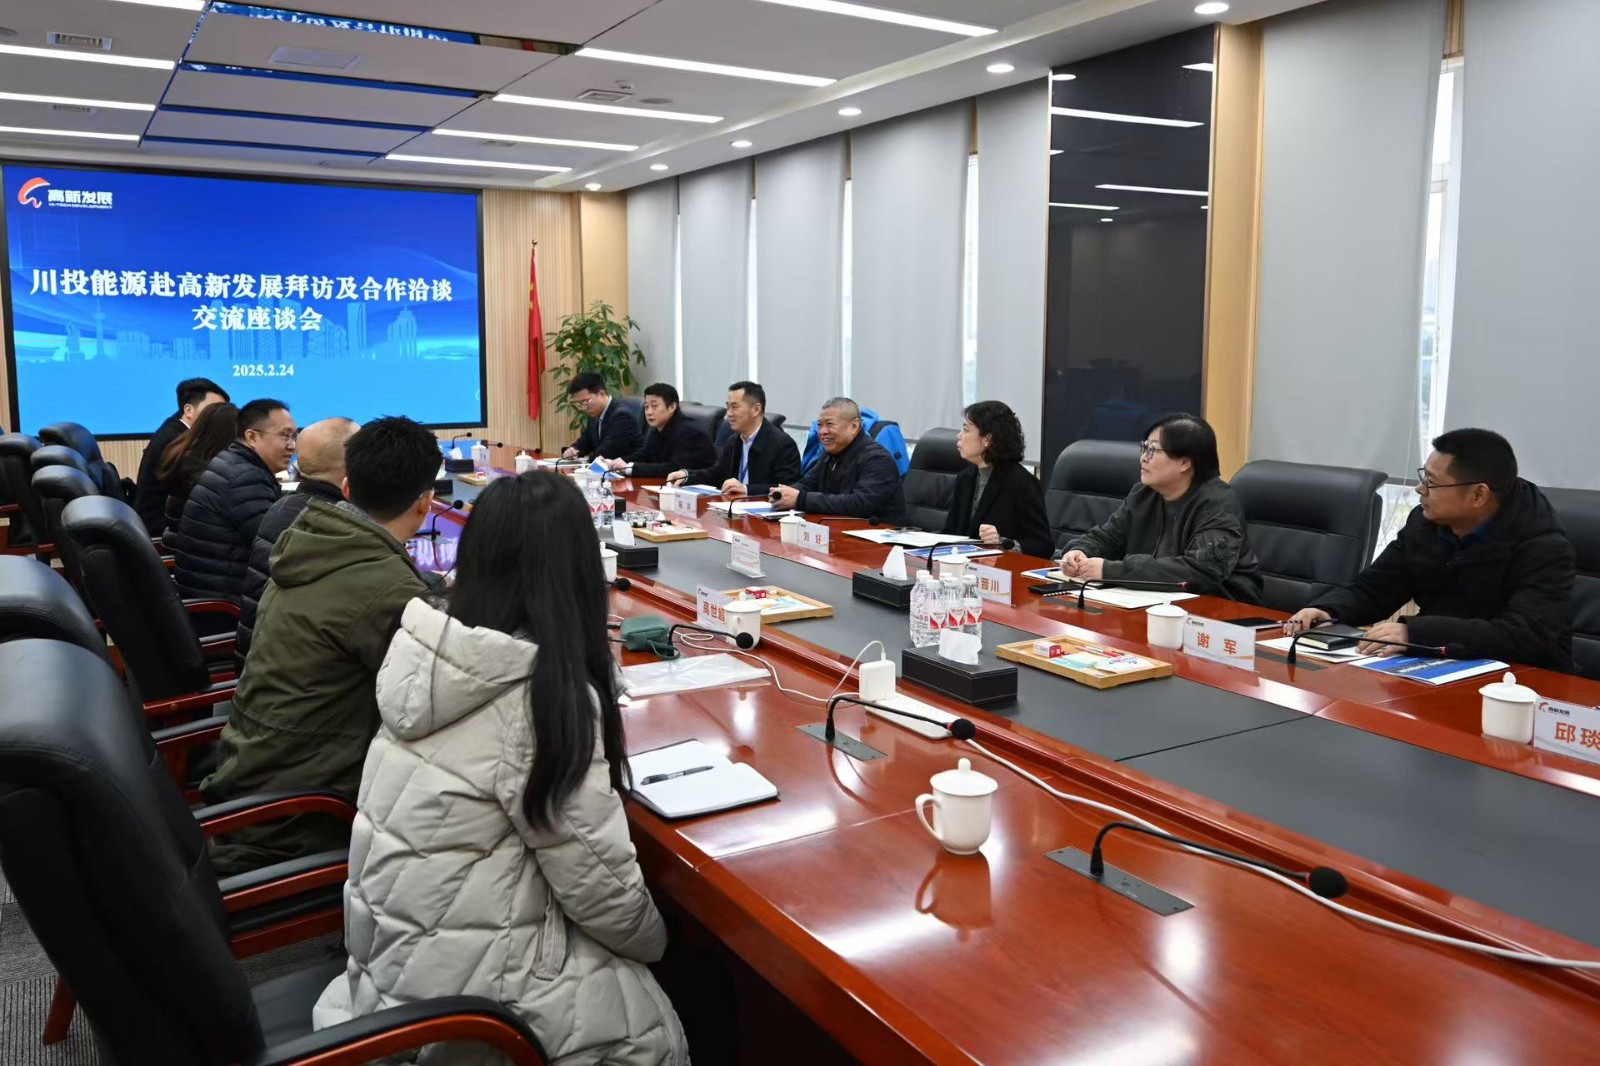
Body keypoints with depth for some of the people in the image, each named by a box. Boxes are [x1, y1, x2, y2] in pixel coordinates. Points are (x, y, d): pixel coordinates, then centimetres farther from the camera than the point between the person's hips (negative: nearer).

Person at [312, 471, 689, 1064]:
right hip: (461, 983, -7)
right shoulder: (548, 693, -26)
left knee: (644, 992, 20)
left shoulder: (429, 652, -5)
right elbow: (601, 887, -18)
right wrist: (654, 942, 2)